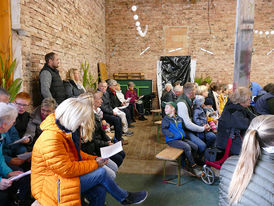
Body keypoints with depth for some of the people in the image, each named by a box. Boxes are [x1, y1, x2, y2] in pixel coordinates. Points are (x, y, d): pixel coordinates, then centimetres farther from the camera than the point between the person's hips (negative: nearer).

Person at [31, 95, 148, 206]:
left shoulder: (67, 131, 2)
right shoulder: (51, 139, -28)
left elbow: (75, 153, 15)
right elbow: (67, 170, -27)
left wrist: (94, 159, 0)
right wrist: (94, 164, -15)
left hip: (62, 177, 8)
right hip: (50, 187, -8)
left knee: (99, 190, -11)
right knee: (100, 173, -15)